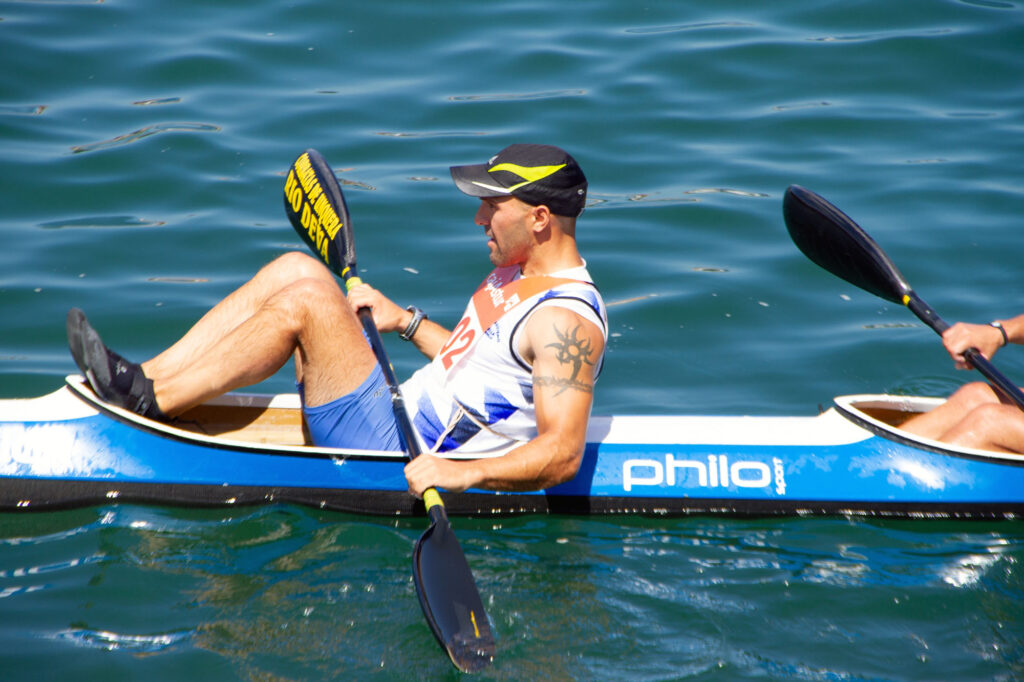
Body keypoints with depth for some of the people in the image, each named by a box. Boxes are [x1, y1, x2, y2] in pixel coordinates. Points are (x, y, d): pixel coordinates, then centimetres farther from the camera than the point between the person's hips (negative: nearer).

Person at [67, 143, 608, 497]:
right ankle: (144, 380, -3)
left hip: (407, 467, -10)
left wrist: (465, 472, -38)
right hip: (400, 416, 10)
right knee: (297, 269, 3)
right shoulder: (517, 272, 13)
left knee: (307, 300, -22)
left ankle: (154, 402, -12)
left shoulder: (567, 319, -18)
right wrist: (405, 321, 20)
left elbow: (563, 454, -26)